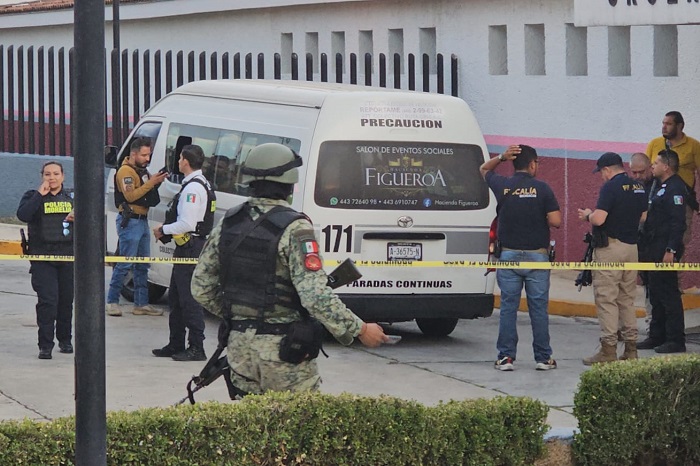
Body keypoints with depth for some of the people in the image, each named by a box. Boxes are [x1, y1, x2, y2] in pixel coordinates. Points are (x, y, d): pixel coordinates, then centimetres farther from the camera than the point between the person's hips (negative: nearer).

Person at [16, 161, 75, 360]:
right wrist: (40, 194, -16)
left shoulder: (72, 197, 13)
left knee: (66, 301, 9)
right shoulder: (33, 196, 4)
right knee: (47, 300, -13)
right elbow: (23, 214, -14)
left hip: (68, 256, 3)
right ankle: (45, 345, -12)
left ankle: (65, 340, 26)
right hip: (42, 257, -3)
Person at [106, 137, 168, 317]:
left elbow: (150, 198, 18)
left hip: (142, 220, 9)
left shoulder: (142, 170, 19)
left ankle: (141, 304, 12)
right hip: (130, 221, -9)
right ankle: (112, 301, -3)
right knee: (125, 264, -9)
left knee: (142, 265, 9)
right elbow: (130, 196, -22)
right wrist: (150, 183, -23)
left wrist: (156, 181, 1)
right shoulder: (125, 171, -10)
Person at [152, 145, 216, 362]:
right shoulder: (200, 185, 15)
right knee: (176, 297, 17)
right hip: (188, 248, 11)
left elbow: (187, 224, -23)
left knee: (189, 299, -8)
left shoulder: (193, 188, -18)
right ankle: (176, 344, 25)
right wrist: (166, 231, 12)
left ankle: (196, 348, -6)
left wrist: (163, 229, -8)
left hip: (191, 248, -11)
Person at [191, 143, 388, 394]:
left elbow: (201, 288, 9)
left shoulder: (228, 225, 4)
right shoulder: (294, 229, -16)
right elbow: (316, 296, -23)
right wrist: (360, 330, -15)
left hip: (239, 345, 6)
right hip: (282, 347, -6)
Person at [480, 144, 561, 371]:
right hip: (537, 255, -1)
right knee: (538, 308, 4)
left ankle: (506, 357, 4)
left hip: (509, 255, 1)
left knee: (508, 307, 5)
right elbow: (556, 221, -11)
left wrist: (501, 157, 4)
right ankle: (543, 358, 8)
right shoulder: (542, 189, -7)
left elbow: (483, 170, 20)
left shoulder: (502, 186, -1)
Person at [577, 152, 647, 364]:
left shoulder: (610, 187, -14)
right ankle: (631, 348, 14)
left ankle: (608, 349, -8)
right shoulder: (639, 187, 11)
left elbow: (598, 219, -20)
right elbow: (643, 217, 19)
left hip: (611, 246, -8)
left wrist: (587, 215, 0)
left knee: (606, 299, -5)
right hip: (632, 247, 8)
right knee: (627, 299, 14)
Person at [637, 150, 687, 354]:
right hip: (655, 249, 11)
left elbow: (678, 222, -22)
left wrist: (671, 250, -26)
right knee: (656, 294, 15)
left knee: (668, 293, -8)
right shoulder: (661, 187, 18)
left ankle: (676, 340, -5)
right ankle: (657, 336, 22)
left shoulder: (675, 189, -15)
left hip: (665, 250, -11)